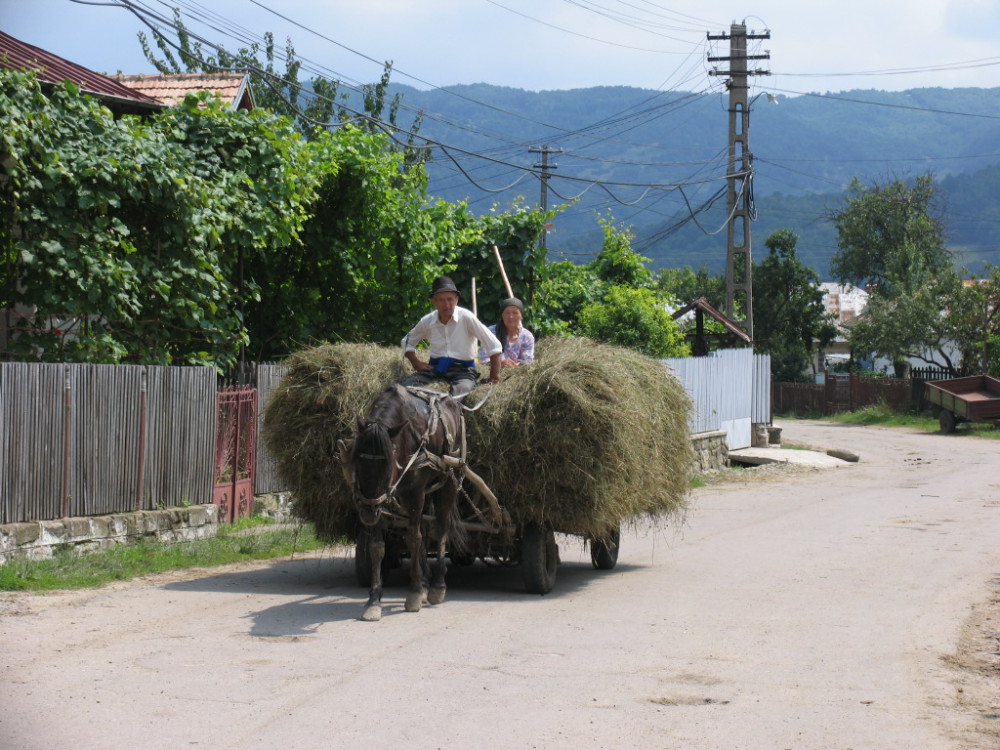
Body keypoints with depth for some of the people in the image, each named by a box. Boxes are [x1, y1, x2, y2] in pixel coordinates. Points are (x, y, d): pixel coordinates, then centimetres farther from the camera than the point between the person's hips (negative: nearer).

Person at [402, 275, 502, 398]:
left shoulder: (466, 318, -9)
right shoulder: (427, 321, 4)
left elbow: (494, 346, -9)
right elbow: (407, 342, 24)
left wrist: (494, 378, -11)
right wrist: (416, 363, 6)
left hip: (462, 369, -4)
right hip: (435, 368, 4)